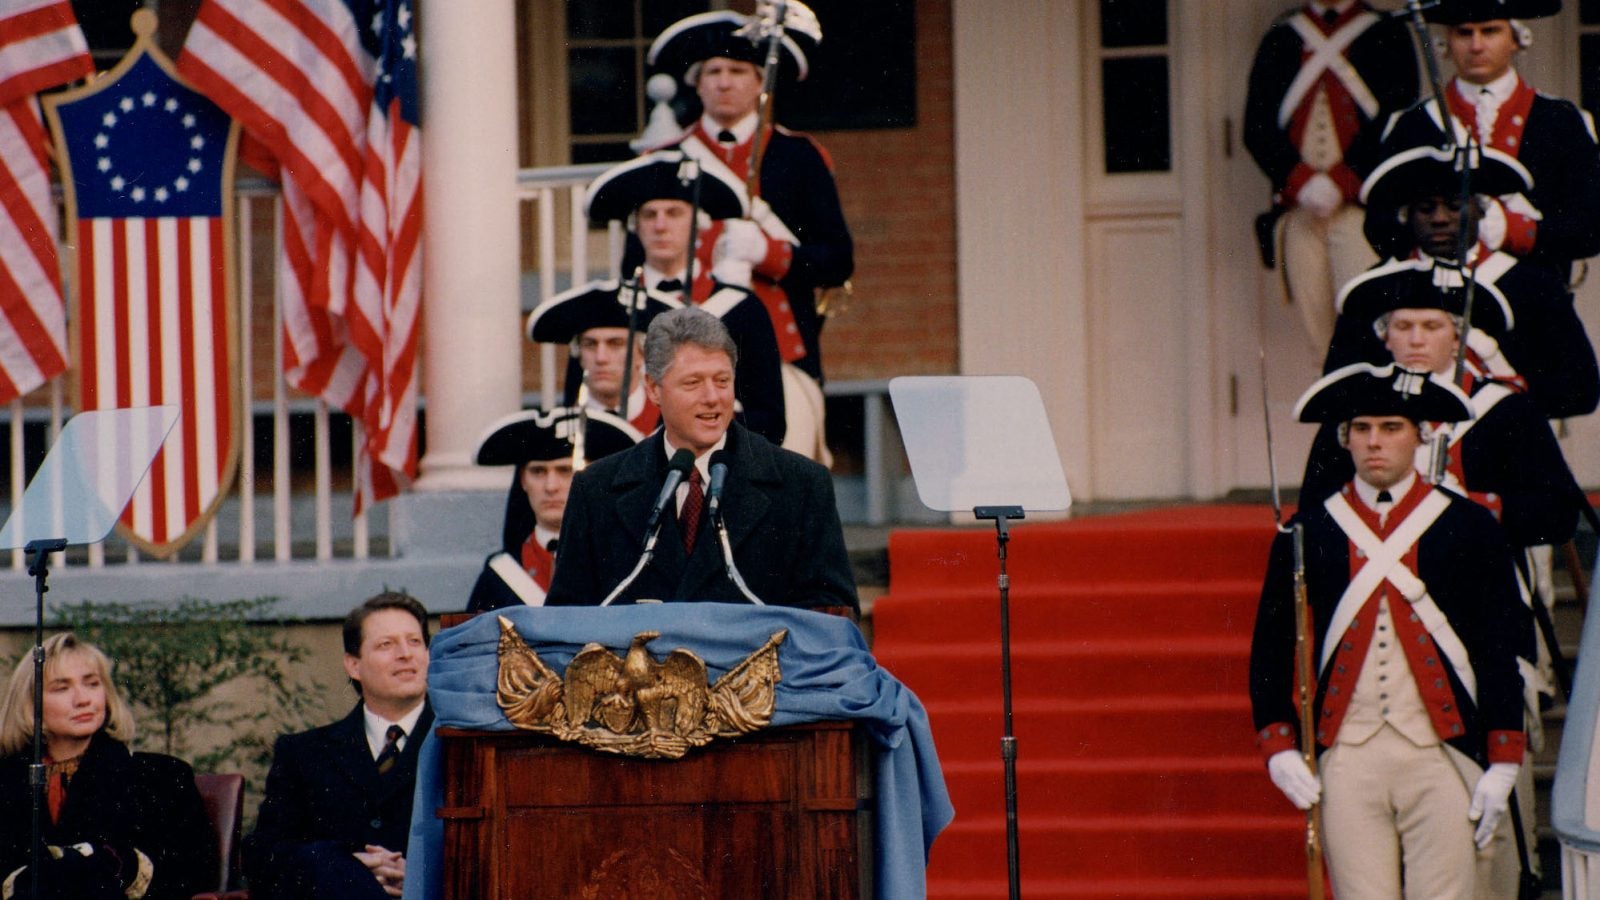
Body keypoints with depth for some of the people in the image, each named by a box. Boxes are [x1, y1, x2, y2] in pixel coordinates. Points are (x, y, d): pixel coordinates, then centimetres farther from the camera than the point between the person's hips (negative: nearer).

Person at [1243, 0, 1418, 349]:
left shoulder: (1386, 33, 9)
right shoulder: (1281, 37, 16)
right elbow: (1256, 127, 9)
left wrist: (1341, 183, -10)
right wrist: (1302, 181, -7)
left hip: (1362, 207, -3)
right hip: (1299, 210, 3)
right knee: (1318, 331, -2)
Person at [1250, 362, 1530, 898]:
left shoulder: (1469, 527, 4)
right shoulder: (1307, 532, 7)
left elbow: (1502, 651, 4)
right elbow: (1270, 648, 11)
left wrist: (1501, 769, -2)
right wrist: (1280, 750, 0)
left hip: (1443, 758, -1)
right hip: (1347, 762, 1)